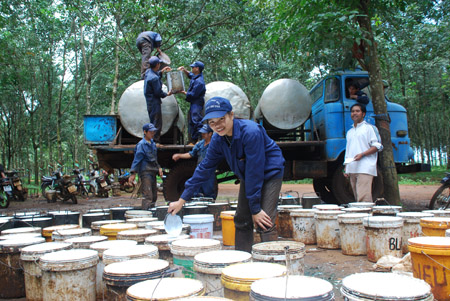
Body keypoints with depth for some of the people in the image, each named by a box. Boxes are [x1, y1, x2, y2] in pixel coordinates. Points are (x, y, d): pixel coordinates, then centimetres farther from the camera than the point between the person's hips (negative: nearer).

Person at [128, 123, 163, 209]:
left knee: (154, 196, 12)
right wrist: (133, 173, -18)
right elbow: (137, 159, -13)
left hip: (153, 172, 8)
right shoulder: (141, 144, -9)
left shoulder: (152, 143, 15)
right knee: (148, 196, -15)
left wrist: (158, 168, 17)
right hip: (145, 172, -8)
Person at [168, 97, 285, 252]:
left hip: (270, 174, -7)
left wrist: (255, 209, -24)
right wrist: (182, 199, -2)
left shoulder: (251, 132, -32)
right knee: (241, 220, 6)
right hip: (248, 176, 7)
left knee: (264, 223, -16)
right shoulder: (217, 140, -11)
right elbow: (205, 168, -2)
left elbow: (255, 171, -29)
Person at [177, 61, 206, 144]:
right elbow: (189, 75, 33)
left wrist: (184, 92, -6)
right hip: (193, 103, 11)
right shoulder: (195, 76, 8)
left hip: (197, 104, -11)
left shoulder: (199, 81, -22)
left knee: (197, 121, -14)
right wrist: (184, 70, 16)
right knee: (191, 122, 14)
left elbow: (192, 95, -20)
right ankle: (193, 140, 20)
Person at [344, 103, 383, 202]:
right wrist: (346, 169, 16)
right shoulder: (349, 132, 24)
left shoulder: (369, 128, 3)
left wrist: (362, 154, -17)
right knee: (357, 198, 6)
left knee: (364, 198, -15)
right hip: (352, 170, 7)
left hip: (365, 169, -7)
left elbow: (377, 146, -5)